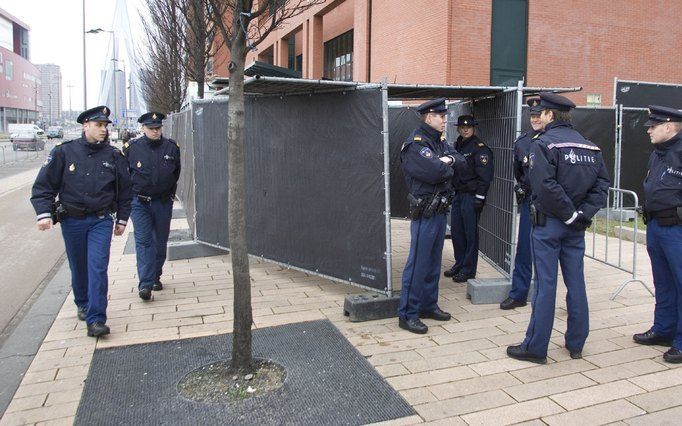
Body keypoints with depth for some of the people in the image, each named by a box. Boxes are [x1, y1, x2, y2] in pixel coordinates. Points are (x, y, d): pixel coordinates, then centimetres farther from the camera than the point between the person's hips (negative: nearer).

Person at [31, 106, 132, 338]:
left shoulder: (113, 155, 1)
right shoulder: (64, 152, -3)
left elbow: (124, 189, 10)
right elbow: (44, 185, -1)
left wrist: (122, 219, 11)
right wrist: (44, 213, -13)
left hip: (101, 220, 0)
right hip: (72, 220, 1)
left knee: (98, 268, -10)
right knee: (78, 267, 14)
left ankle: (96, 320, -7)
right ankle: (82, 304, 38)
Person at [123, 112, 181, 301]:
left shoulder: (171, 147, 2)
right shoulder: (131, 148, -3)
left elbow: (176, 173, 14)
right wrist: (131, 195, 5)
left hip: (163, 202, 2)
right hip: (140, 202, -2)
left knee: (160, 241, 11)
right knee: (143, 241, -9)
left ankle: (156, 277, 27)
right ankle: (145, 284, -10)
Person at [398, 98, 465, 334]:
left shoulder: (440, 141, 15)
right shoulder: (415, 143, -14)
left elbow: (460, 161, 9)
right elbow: (433, 172, -26)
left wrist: (448, 160, -11)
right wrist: (447, 167, -6)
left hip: (440, 210, 9)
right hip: (424, 213, -9)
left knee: (433, 262, 16)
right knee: (418, 264, -5)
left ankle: (429, 305, 28)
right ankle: (407, 314, 4)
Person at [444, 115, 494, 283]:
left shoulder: (480, 148, -10)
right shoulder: (457, 146, 14)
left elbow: (485, 175, -15)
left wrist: (480, 197, -18)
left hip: (471, 196, -8)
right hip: (458, 194, 8)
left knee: (470, 233, -2)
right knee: (456, 231, 12)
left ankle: (469, 269, 7)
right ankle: (459, 264, 26)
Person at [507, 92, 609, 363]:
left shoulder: (544, 143, -11)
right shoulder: (590, 146, 10)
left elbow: (546, 187, -22)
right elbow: (602, 185, 3)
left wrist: (571, 215, -14)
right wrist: (583, 214, -4)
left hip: (548, 222, -6)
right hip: (576, 227, 6)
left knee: (545, 284, -2)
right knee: (576, 282, 12)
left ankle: (535, 348, 7)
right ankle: (576, 343, 23)